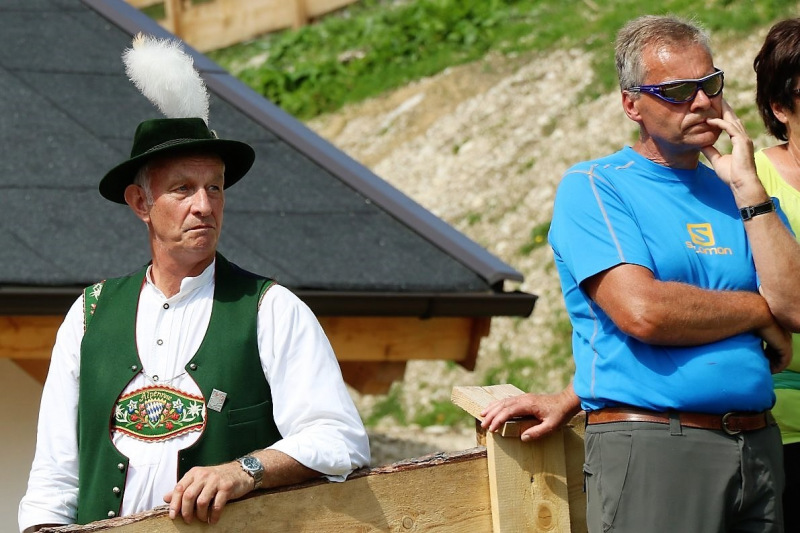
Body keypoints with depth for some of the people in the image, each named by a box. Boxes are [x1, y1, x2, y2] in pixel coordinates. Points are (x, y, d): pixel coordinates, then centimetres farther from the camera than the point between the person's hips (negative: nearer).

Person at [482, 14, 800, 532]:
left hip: (758, 447, 5)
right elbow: (642, 312, -15)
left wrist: (747, 187, -2)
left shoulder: (741, 192, 14)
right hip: (651, 450, -5)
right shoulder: (592, 188, -1)